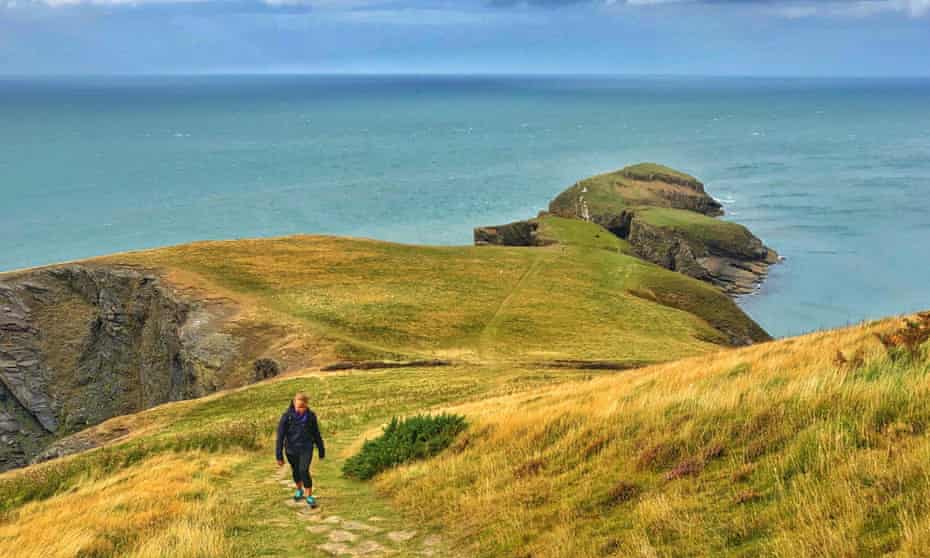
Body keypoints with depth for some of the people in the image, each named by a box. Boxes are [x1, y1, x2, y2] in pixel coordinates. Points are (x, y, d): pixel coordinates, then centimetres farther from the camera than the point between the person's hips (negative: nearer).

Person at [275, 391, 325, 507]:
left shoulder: (311, 416, -11)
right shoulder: (286, 416, -17)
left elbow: (316, 433, 1)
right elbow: (280, 436, -13)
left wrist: (321, 450, 9)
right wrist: (279, 456, -12)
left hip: (306, 449, -1)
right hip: (291, 450, 1)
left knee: (304, 471, -15)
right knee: (296, 471, 19)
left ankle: (309, 496, 1)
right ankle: (299, 490, 46)